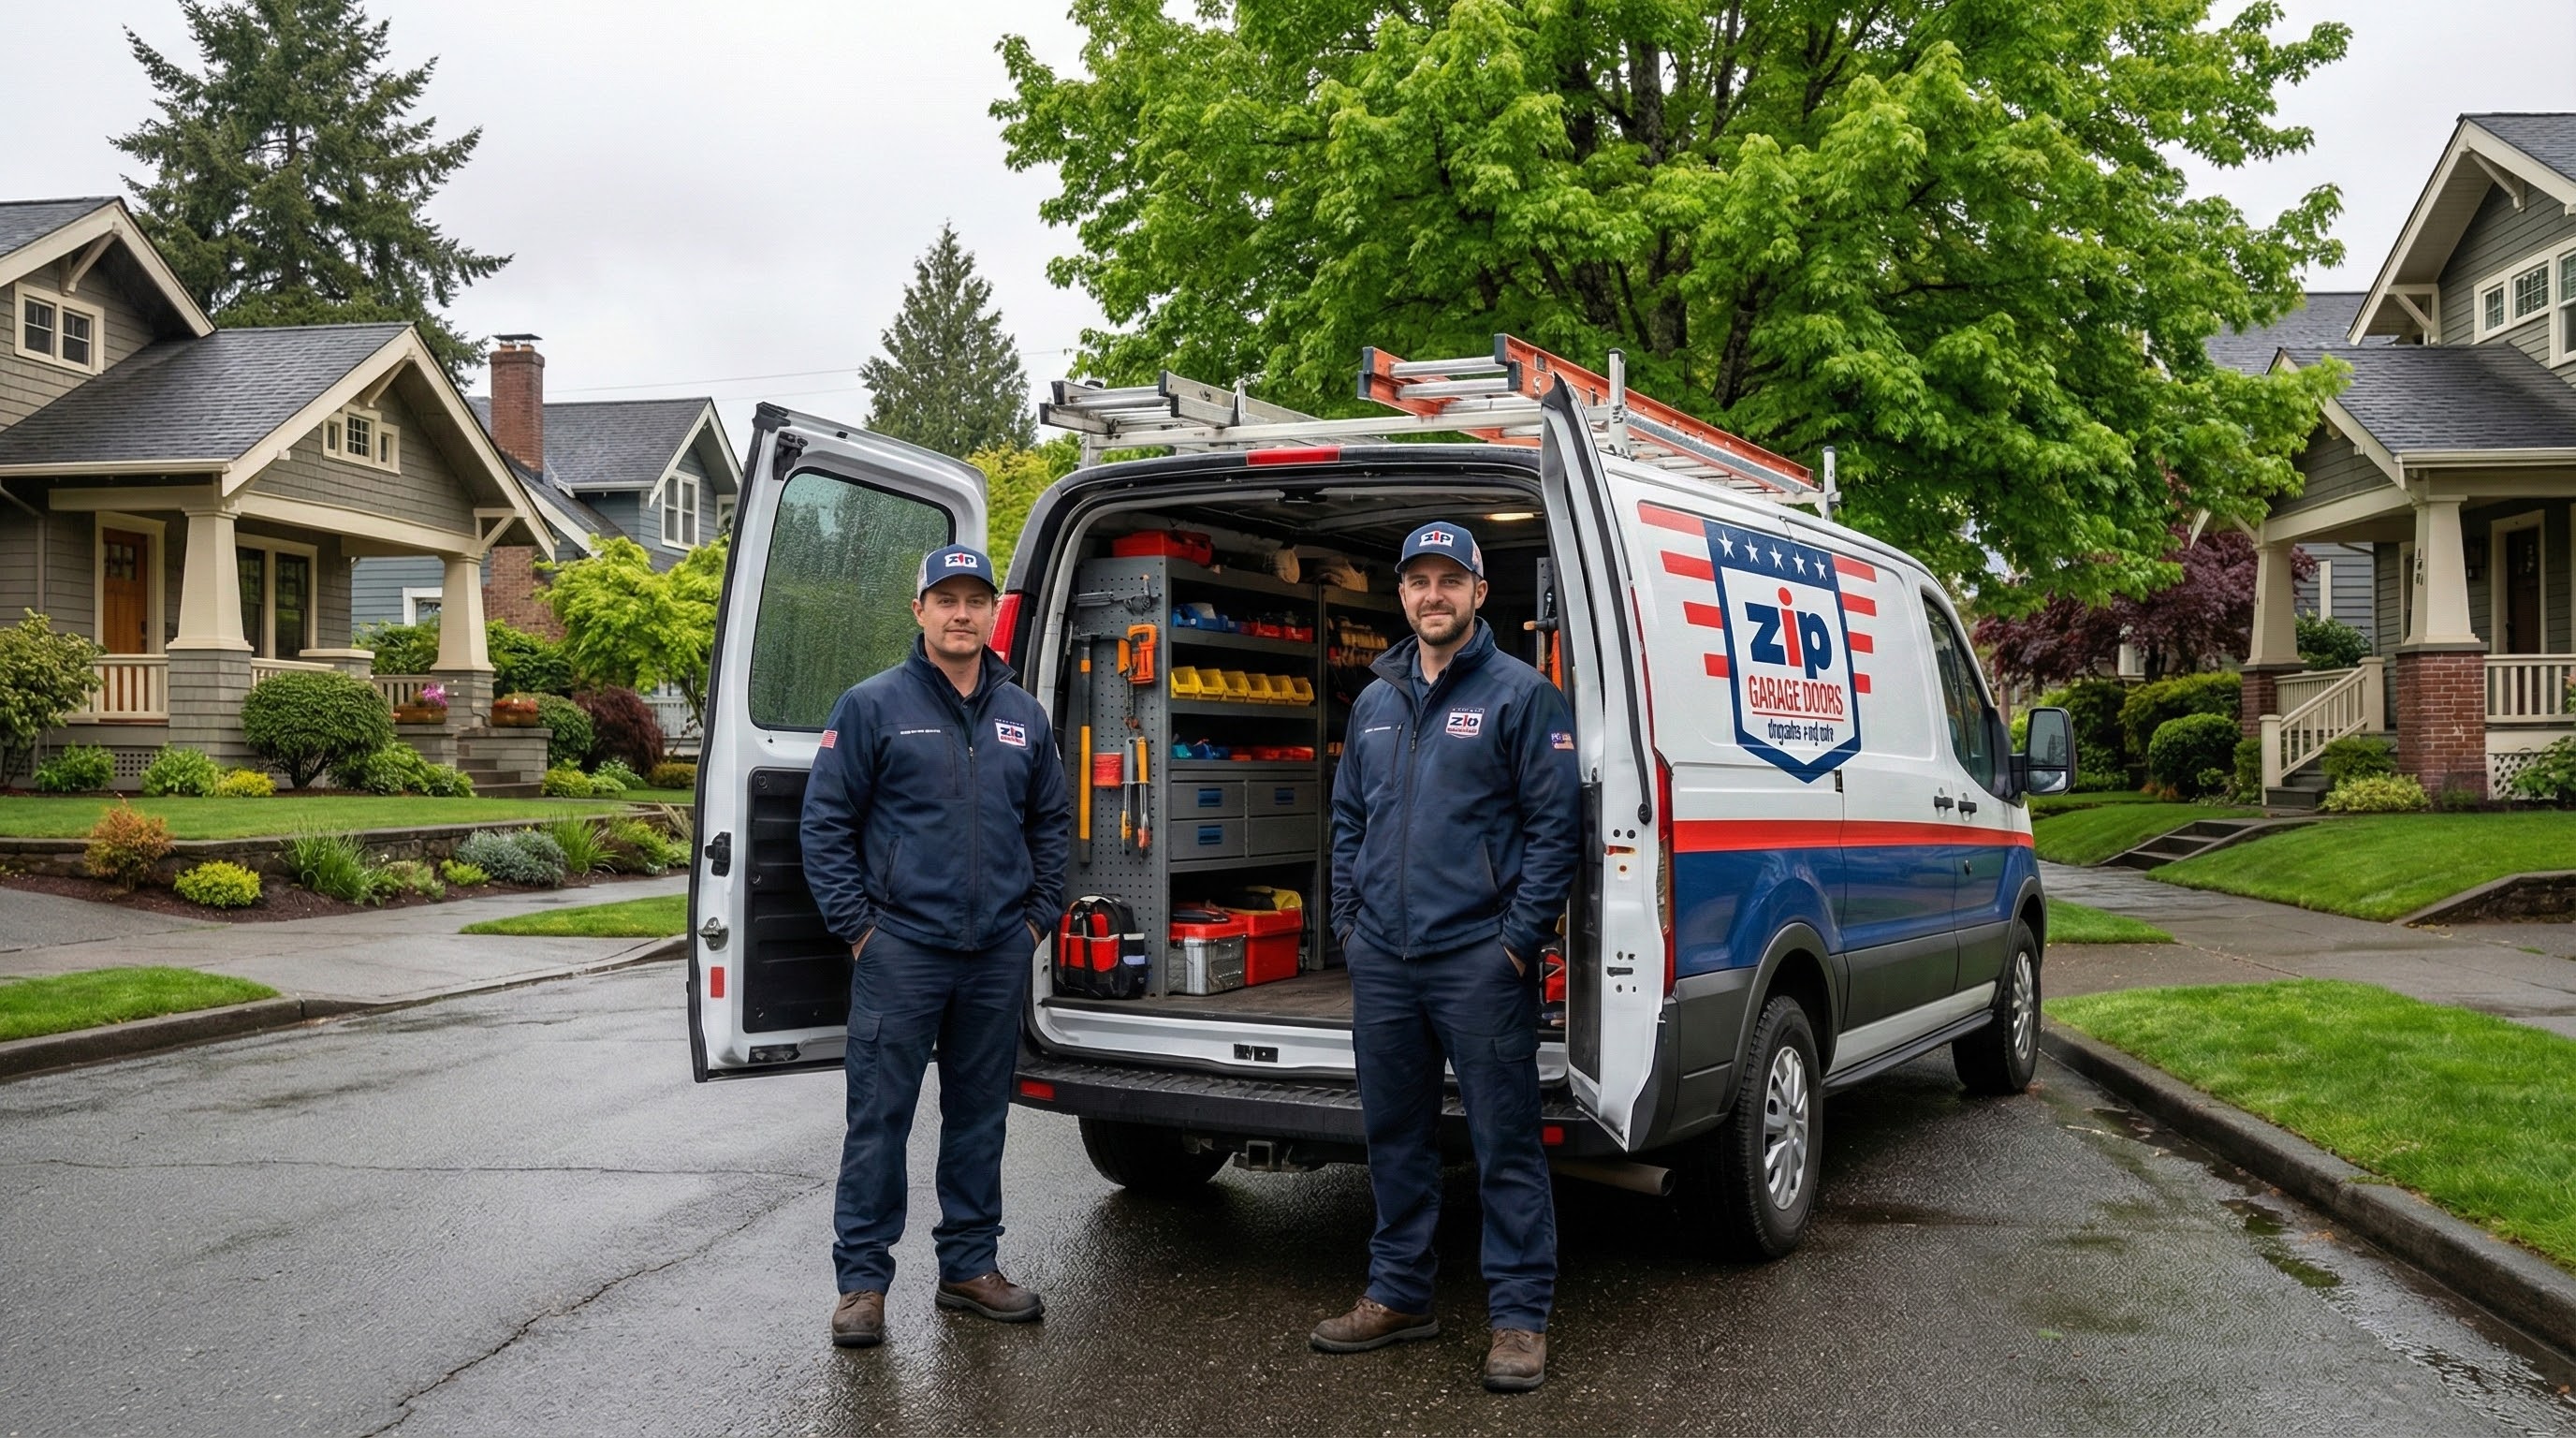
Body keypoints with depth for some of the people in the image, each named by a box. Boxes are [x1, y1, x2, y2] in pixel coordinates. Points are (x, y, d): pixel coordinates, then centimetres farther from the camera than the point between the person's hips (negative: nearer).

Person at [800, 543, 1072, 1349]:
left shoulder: (1024, 717, 11)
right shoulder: (873, 706, -2)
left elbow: (1053, 823, 19)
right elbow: (826, 821, -2)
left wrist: (1038, 917, 10)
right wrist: (855, 925, -7)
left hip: (999, 952, 4)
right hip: (901, 949, -4)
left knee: (980, 1116, 13)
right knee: (879, 1118, -1)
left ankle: (970, 1266, 25)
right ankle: (862, 1280, 10)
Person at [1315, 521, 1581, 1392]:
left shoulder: (1521, 694, -4)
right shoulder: (1375, 703, 15)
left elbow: (1556, 824, -8)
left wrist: (1519, 940, -12)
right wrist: (1350, 923, 11)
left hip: (1478, 961, -6)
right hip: (1381, 962, 6)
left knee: (1505, 1141, 0)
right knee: (1395, 1135, 15)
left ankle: (1519, 1318, 9)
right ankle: (1399, 1295, 28)